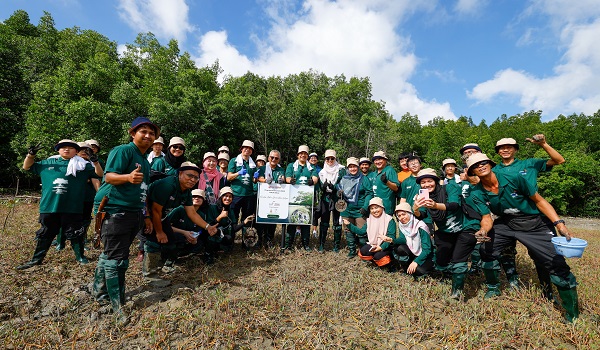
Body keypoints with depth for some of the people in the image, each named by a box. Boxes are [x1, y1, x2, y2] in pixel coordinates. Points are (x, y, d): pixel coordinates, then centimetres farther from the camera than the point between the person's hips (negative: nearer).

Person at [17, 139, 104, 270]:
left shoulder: (82, 165, 3)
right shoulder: (48, 163, 13)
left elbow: (99, 174, -3)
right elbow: (27, 167, 22)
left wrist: (95, 161, -18)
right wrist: (30, 155, 3)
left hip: (72, 209, -3)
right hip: (49, 207, 3)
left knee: (75, 234, 6)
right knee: (45, 234, 16)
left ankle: (80, 256, 22)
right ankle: (36, 259, 29)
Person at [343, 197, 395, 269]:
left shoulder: (389, 220, -11)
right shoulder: (369, 220, 6)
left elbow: (391, 237, -16)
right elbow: (361, 232, 3)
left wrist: (382, 247, -27)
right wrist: (349, 225, -5)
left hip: (385, 246, -4)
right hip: (373, 245, 5)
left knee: (378, 256, -29)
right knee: (363, 251, -21)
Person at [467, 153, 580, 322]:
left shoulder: (513, 178, -18)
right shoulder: (477, 194, -10)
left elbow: (539, 201, -9)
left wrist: (559, 223, -18)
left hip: (532, 225, -2)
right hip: (505, 224, 3)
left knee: (558, 265, -7)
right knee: (486, 249, -13)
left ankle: (573, 315, 15)